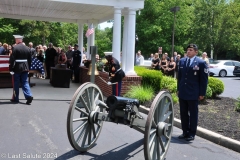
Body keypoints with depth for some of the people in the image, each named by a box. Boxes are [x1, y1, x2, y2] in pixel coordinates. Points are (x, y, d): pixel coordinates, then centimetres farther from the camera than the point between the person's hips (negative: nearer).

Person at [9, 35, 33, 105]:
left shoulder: (15, 48, -12)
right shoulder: (27, 48, 5)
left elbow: (12, 59, -13)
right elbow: (30, 59, 9)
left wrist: (11, 68, -7)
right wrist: (28, 68, 15)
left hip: (17, 68, -4)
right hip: (25, 68, 4)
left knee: (16, 84, 7)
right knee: (25, 83, 8)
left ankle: (16, 98, 17)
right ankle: (29, 96, -7)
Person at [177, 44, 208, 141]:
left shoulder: (201, 63, -7)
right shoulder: (182, 61, 8)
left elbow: (204, 79, -6)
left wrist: (202, 93, -8)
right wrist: (178, 89, 13)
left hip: (193, 93, -5)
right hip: (182, 93, 5)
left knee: (193, 114, 6)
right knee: (183, 113, 10)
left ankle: (192, 133, 15)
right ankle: (185, 132, 21)